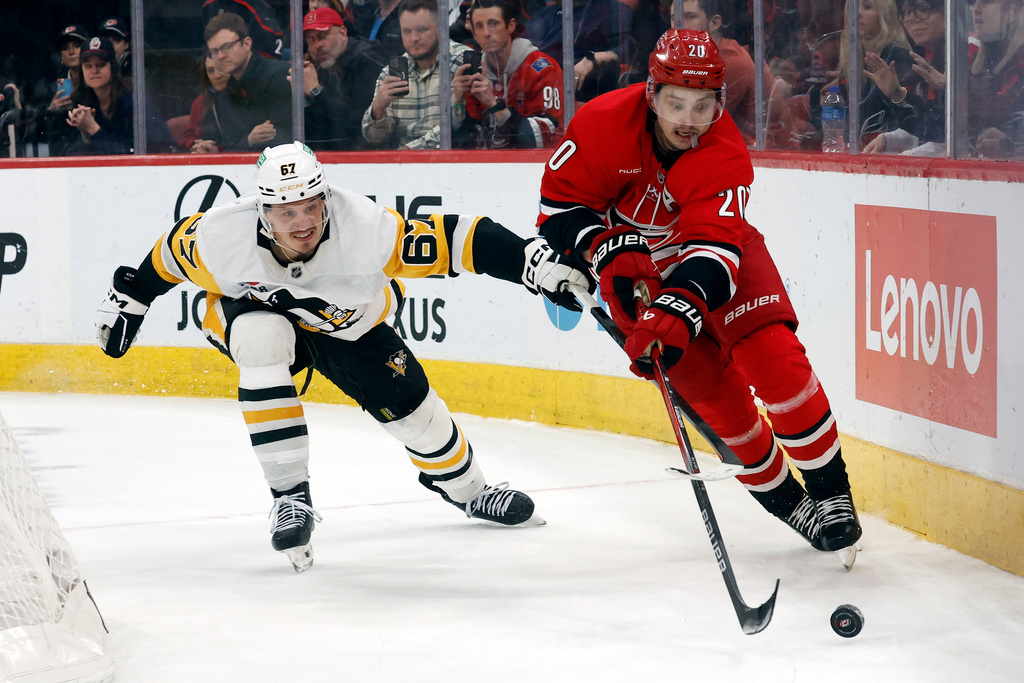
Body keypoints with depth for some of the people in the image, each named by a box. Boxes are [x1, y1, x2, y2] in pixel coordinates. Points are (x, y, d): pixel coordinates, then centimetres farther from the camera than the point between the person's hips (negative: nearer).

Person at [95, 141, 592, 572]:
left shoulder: (365, 228, -38)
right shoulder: (222, 237, -34)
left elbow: (455, 240, -37)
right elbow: (171, 252, -12)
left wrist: (532, 261, -45)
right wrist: (128, 299, 1)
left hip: (349, 322, 1)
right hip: (252, 309, -1)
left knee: (409, 404, -1)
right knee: (262, 339, -35)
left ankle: (465, 488, 33)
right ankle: (289, 496, -27)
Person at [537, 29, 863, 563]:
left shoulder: (726, 157, -29)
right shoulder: (606, 124, -26)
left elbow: (712, 248, -41)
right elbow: (561, 204, -17)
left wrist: (679, 307, -58)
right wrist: (609, 248, -35)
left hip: (718, 256, -1)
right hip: (641, 269, 1)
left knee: (772, 355, -20)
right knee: (714, 390, -6)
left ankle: (830, 492, -9)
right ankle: (782, 498, 11)